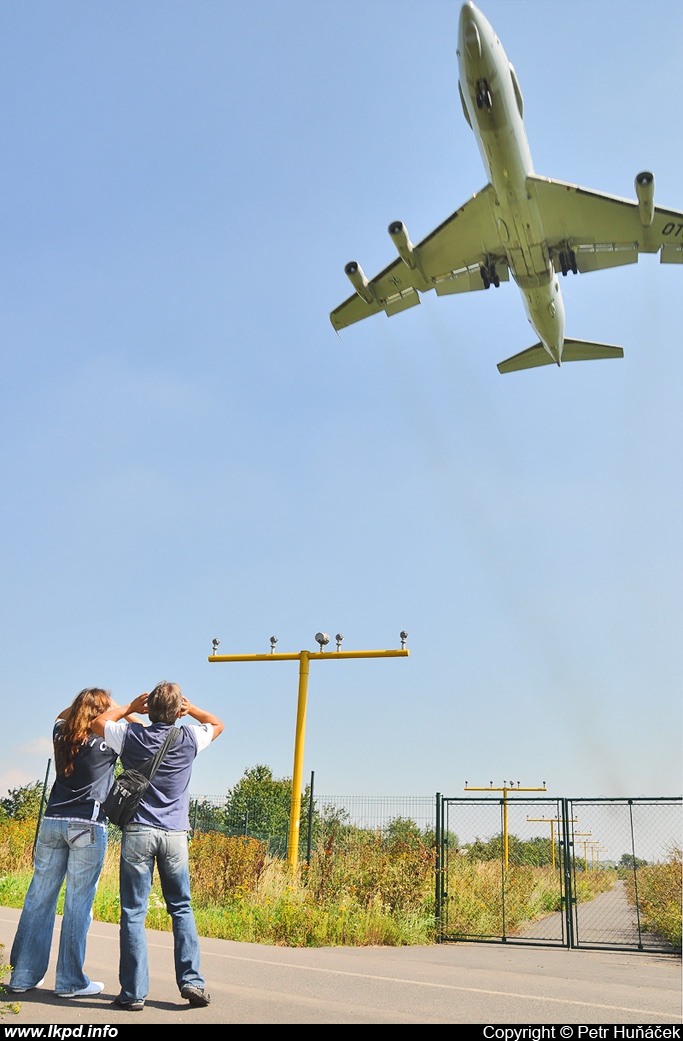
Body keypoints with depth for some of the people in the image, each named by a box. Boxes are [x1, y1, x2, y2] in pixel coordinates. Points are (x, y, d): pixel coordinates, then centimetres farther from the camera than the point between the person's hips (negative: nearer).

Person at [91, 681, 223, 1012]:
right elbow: (218, 724, 19)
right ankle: (191, 981, 7)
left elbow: (97, 722, 17)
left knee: (133, 912, 3)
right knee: (182, 908, 12)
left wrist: (130, 707, 21)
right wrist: (190, 708, 18)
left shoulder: (131, 735, -3)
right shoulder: (189, 738, -2)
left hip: (138, 832, -1)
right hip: (175, 834, 1)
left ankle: (134, 992, 3)